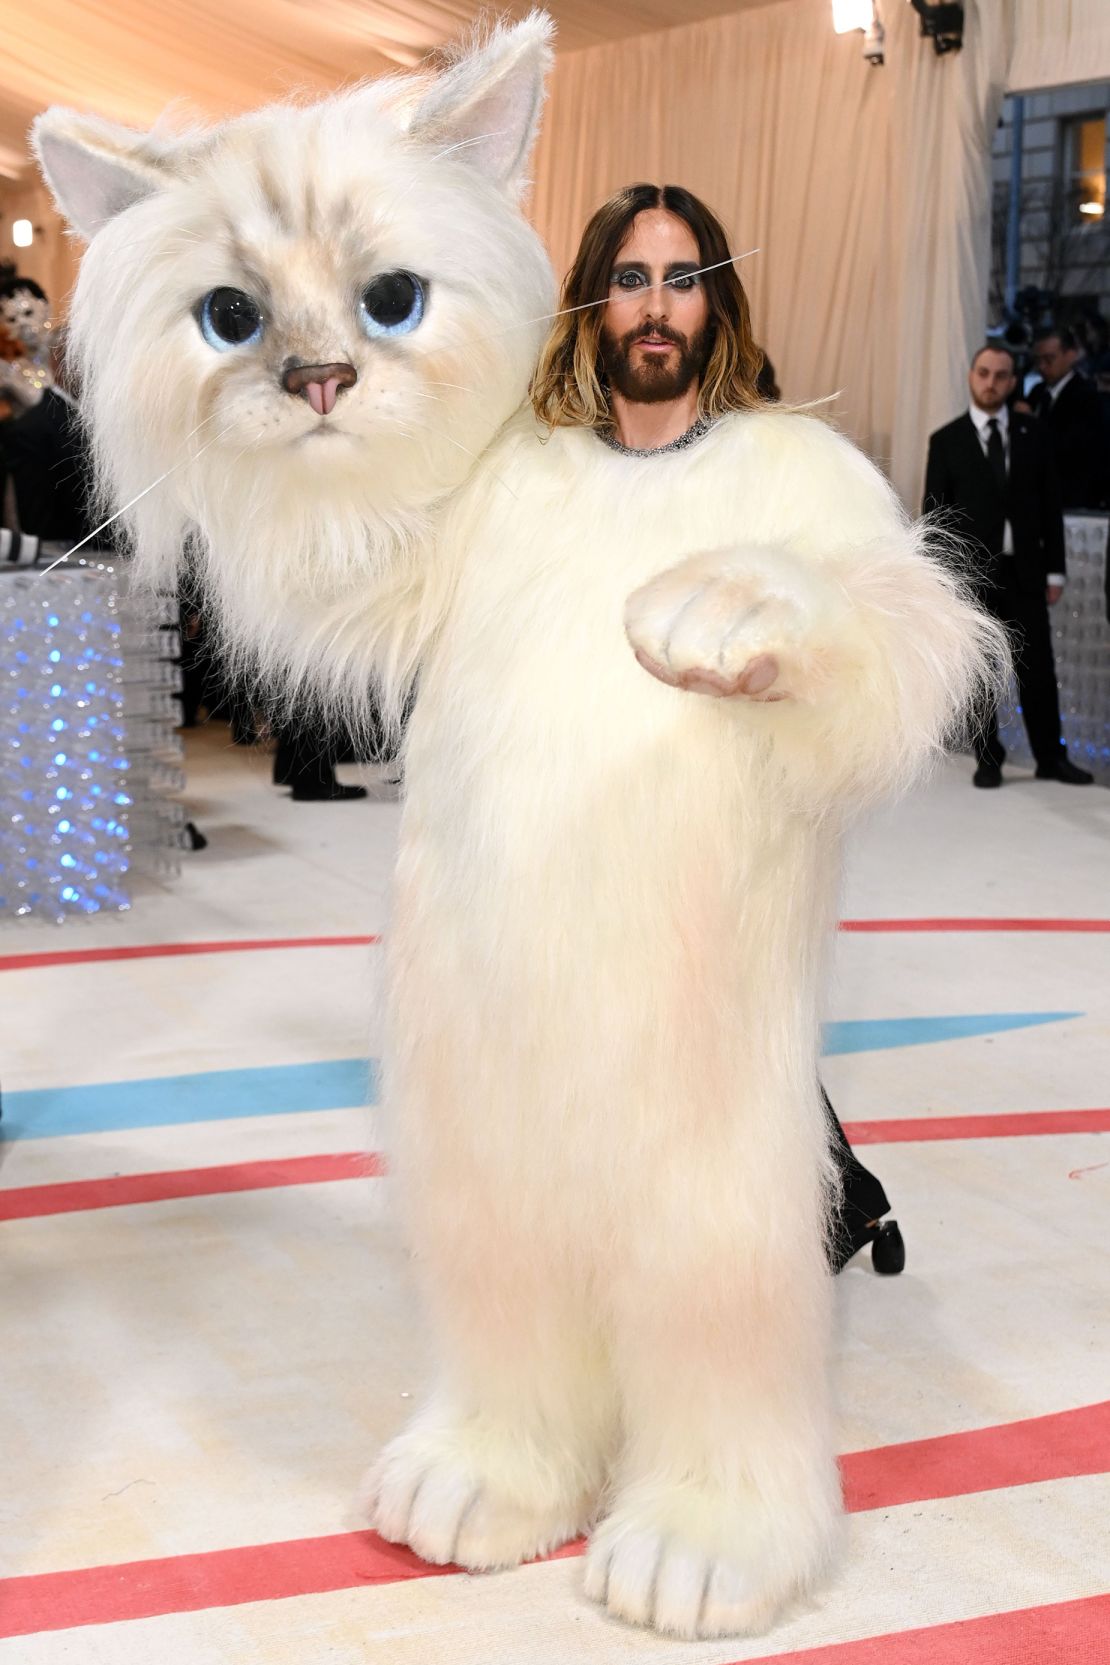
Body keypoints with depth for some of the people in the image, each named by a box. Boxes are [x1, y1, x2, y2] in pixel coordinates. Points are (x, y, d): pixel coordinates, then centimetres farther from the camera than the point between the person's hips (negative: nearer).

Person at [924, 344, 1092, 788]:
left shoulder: (1031, 433, 6)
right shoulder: (946, 440, 0)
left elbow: (1050, 503, 7)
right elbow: (935, 514, 0)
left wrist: (1054, 569, 2)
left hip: (1025, 570, 2)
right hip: (973, 573, -1)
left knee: (1038, 668, 4)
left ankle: (1051, 757, 14)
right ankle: (988, 759, 14)